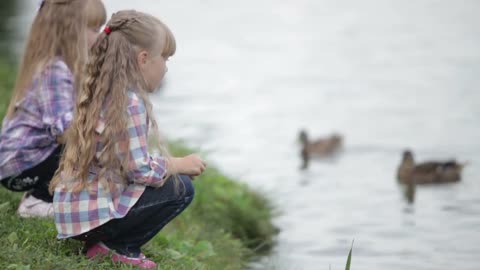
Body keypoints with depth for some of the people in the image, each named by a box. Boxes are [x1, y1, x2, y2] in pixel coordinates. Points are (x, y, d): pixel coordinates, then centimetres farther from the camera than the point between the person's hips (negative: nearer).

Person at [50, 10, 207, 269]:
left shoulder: (101, 94, 11)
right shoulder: (131, 103, -17)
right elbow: (142, 170, -18)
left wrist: (173, 163, 13)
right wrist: (181, 164, -2)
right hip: (93, 215, -9)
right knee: (180, 187, -2)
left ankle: (99, 243, 13)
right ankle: (124, 248, 1)